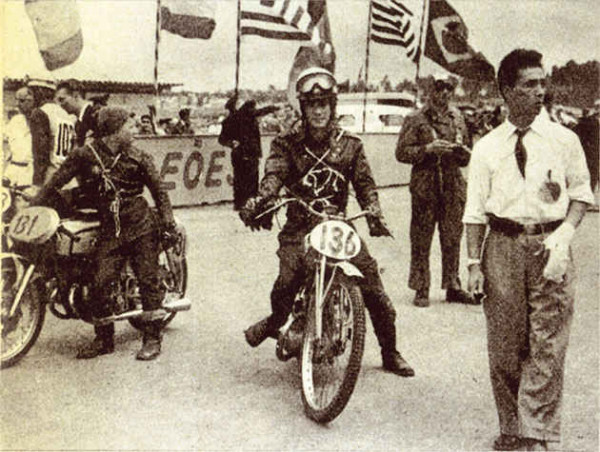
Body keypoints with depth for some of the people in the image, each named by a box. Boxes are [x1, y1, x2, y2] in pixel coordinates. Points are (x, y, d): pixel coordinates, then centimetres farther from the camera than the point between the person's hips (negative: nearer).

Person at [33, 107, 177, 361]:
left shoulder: (138, 158, -1)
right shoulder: (85, 155, -1)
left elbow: (158, 190, 5)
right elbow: (57, 180, 2)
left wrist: (167, 220, -2)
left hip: (141, 228, -1)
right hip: (109, 230, 1)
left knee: (148, 282, 0)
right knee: (102, 283, -3)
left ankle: (152, 339, 9)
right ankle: (104, 340, 13)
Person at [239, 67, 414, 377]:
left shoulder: (349, 145, 12)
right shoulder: (287, 143, 7)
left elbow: (364, 183, 5)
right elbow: (274, 175, -10)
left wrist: (374, 213, -15)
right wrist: (259, 201, -32)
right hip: (299, 226, -1)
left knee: (372, 285, -6)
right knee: (287, 280, -25)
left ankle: (390, 352, 13)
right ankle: (277, 320, 11)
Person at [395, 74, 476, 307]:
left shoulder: (457, 118, 15)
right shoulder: (416, 120, 1)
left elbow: (467, 158, 21)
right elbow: (401, 152, -5)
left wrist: (460, 149, -2)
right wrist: (428, 149, -16)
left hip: (453, 185, 4)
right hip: (425, 186, -4)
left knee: (453, 239, 7)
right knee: (421, 240, -2)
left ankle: (452, 286, 17)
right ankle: (421, 290, 6)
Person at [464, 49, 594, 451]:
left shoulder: (565, 140, 4)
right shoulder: (487, 147, 5)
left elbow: (582, 194, 8)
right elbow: (476, 210, 5)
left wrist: (564, 234, -9)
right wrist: (475, 262, 0)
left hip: (550, 247, -1)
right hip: (503, 246, 1)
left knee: (547, 345, -2)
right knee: (504, 346, 7)